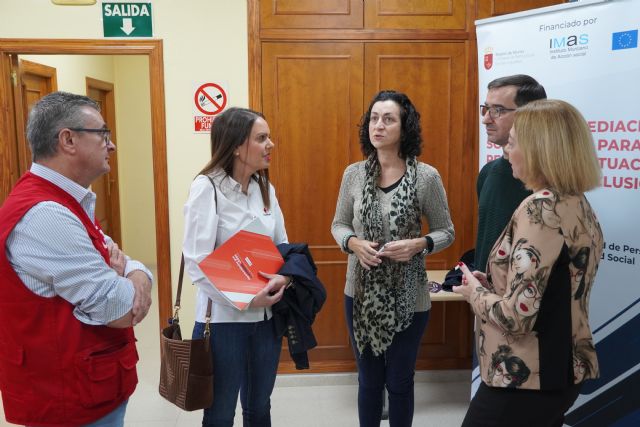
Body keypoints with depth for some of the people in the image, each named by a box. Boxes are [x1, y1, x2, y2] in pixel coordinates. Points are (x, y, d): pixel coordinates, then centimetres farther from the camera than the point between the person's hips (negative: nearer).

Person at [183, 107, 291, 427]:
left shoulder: (266, 188, 6)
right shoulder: (207, 187, -14)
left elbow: (283, 244, 8)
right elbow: (197, 263, -19)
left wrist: (284, 277, -13)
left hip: (267, 316, 6)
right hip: (224, 319, -5)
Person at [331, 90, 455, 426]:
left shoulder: (426, 176, -10)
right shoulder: (353, 173, -2)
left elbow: (446, 232, -1)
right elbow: (338, 224, 7)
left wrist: (418, 244, -21)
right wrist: (353, 243, -14)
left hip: (407, 297, -2)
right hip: (361, 294, 2)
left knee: (400, 382, 15)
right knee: (368, 380, 19)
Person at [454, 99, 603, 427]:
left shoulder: (541, 207, -22)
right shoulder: (579, 206, 6)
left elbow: (517, 315, -27)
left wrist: (475, 292, -9)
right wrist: (491, 284, 7)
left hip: (526, 381, -9)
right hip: (562, 370, 9)